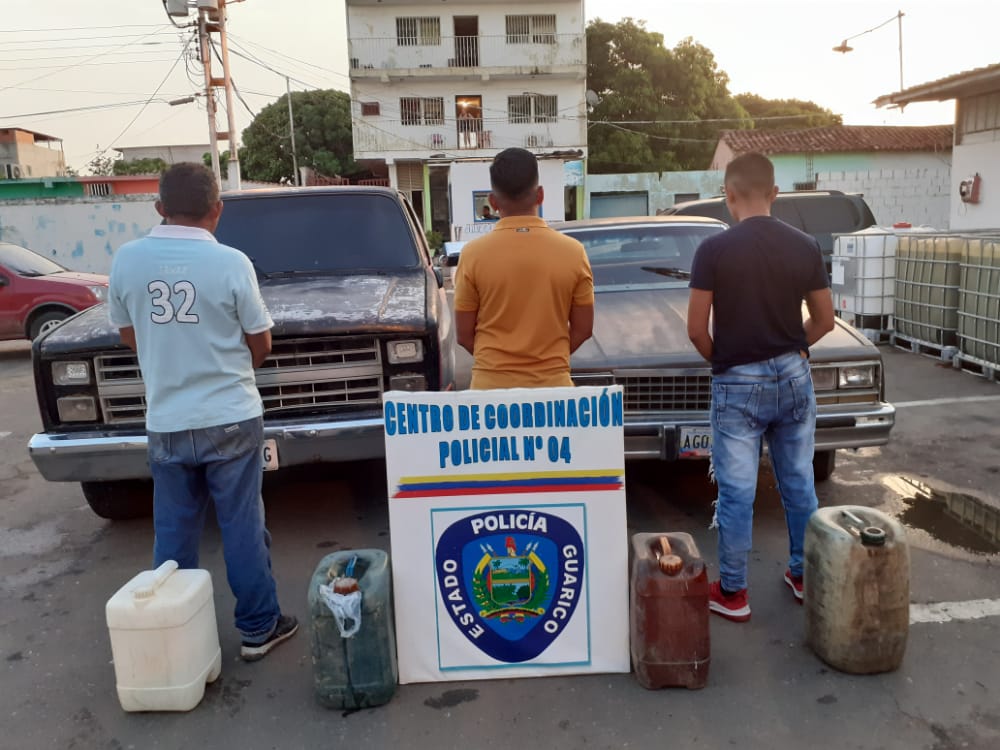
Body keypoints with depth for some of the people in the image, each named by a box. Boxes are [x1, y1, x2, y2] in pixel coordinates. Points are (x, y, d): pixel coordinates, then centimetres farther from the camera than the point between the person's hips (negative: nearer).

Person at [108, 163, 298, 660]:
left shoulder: (126, 259, -4)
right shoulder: (231, 262, -13)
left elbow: (128, 334, 10)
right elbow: (260, 345, -4)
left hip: (164, 422, 3)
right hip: (230, 418, -3)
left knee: (173, 532, 15)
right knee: (242, 527, 8)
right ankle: (258, 627, 20)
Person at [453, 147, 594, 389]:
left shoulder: (474, 254, -7)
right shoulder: (573, 251, -4)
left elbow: (464, 334, -1)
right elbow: (583, 329, 3)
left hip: (492, 384, -1)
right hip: (553, 383, 1)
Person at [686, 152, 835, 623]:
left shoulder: (714, 250, -13)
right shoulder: (806, 247, -1)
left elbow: (696, 330, -12)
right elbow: (824, 322, 6)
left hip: (738, 384, -4)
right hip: (793, 377, 4)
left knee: (736, 492, 5)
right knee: (799, 483, 17)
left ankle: (732, 593, 16)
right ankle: (804, 575, 32)